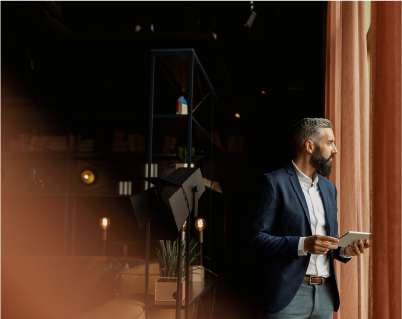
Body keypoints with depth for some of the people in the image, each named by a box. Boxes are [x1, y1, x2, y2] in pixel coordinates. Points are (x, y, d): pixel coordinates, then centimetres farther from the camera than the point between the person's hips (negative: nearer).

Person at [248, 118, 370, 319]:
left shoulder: (329, 187, 16)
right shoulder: (274, 182, -6)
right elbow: (257, 239, -12)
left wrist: (345, 251, 0)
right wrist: (303, 244, -23)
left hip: (325, 294, 6)